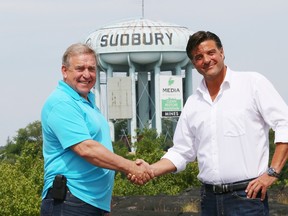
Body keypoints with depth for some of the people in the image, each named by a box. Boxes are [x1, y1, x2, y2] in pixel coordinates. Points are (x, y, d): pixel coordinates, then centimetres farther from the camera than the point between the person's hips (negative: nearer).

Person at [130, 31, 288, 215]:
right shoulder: (193, 103, 15)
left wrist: (272, 173, -13)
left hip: (247, 195, -5)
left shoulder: (253, 83, -1)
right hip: (210, 199, 5)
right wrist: (149, 170, 1)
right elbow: (181, 152, 17)